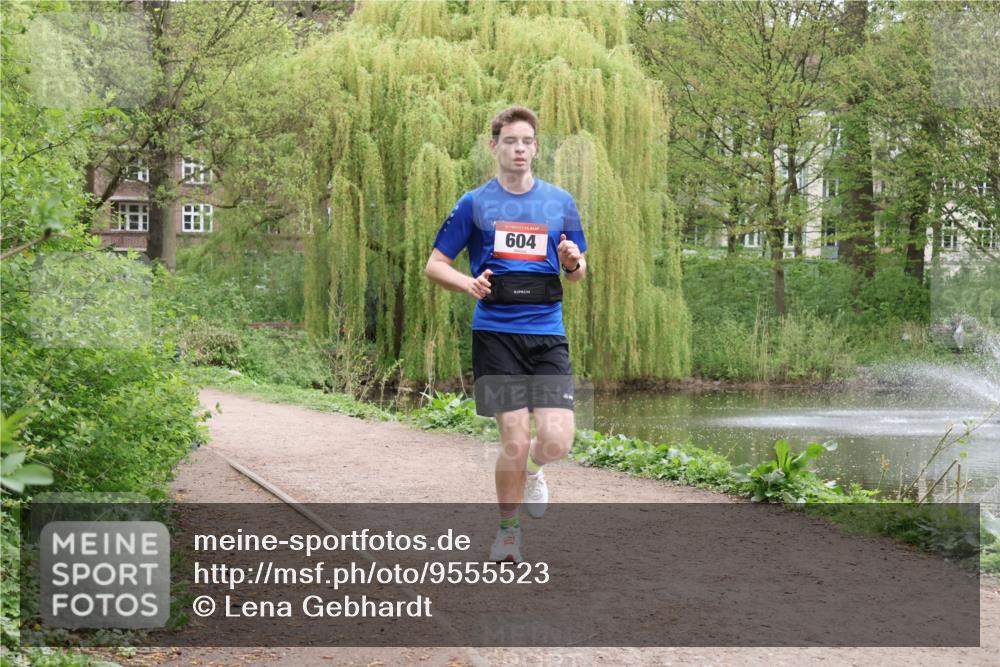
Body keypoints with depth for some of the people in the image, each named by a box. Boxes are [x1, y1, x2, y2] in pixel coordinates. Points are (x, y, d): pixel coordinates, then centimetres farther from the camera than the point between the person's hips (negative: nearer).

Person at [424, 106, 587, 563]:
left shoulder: (560, 203, 11)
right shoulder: (474, 204, 5)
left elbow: (578, 273, 18)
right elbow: (435, 265, 8)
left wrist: (573, 262, -6)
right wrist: (470, 284, -13)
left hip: (547, 333, 2)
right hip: (496, 333, -2)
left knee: (556, 441, -11)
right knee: (515, 440, -7)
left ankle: (532, 472, 27)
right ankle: (508, 530, 16)